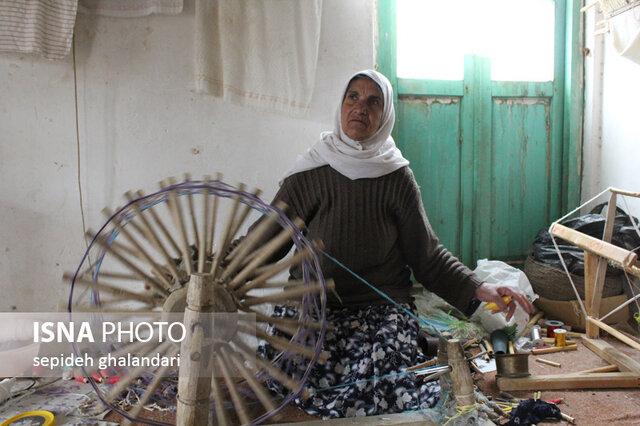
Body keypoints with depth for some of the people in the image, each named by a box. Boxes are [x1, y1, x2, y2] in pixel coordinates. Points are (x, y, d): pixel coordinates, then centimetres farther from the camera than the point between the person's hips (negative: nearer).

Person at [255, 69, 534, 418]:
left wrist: (478, 289, -9)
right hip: (312, 306, 0)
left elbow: (428, 255, 5)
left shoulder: (397, 177, 3)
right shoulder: (310, 173, 0)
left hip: (383, 307, 1)